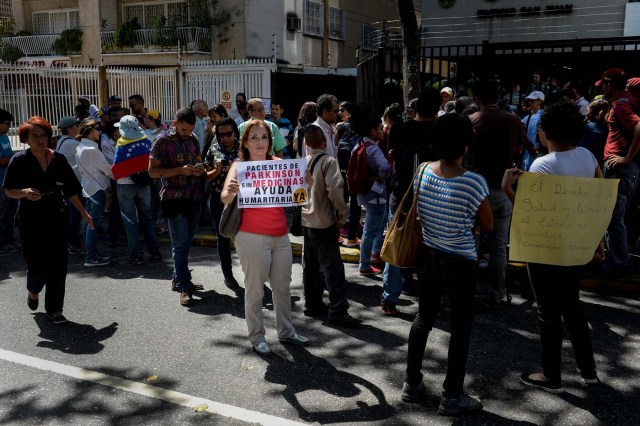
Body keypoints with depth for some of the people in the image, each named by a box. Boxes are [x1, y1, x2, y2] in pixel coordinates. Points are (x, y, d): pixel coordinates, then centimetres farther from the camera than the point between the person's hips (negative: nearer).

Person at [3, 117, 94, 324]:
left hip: (57, 218, 2)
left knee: (58, 265, 1)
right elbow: (9, 191, -2)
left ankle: (55, 308, 15)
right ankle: (33, 291, 35)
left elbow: (71, 190, 7)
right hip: (31, 220, -2)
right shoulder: (20, 160, -5)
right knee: (37, 265, 0)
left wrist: (84, 214, 6)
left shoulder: (58, 159, 2)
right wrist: (25, 193, -23)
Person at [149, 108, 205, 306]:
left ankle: (178, 278, 27)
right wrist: (180, 170, -20)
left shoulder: (193, 139, 8)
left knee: (186, 241, 13)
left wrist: (200, 167, -4)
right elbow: (152, 171, -10)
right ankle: (184, 287, 0)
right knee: (180, 242, -5)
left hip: (194, 196, 6)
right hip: (174, 198, -6)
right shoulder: (162, 140, -9)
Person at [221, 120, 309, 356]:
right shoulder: (240, 166, -4)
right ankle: (257, 337, 17)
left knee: (283, 285, 14)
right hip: (252, 237, -5)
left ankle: (286, 331, 29)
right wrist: (231, 191, -40)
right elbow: (225, 198, -17)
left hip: (281, 235, 5)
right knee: (255, 289, 2)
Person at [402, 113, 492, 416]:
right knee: (460, 326, 9)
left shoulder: (422, 171, -5)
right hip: (460, 262, -5)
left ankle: (411, 383, 29)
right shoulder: (474, 182, -21)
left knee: (424, 317, 18)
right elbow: (488, 225, -8)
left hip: (427, 255, 5)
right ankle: (452, 396, 18)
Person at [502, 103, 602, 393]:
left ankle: (551, 377, 20)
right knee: (571, 306, 22)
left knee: (549, 313, 7)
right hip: (578, 247, 7)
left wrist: (507, 188, -17)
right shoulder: (587, 156, 1)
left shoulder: (542, 165, -19)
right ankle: (588, 370, 32)